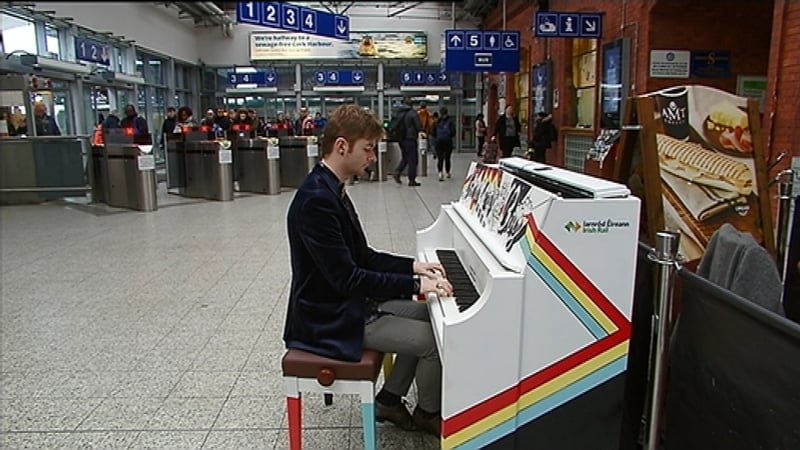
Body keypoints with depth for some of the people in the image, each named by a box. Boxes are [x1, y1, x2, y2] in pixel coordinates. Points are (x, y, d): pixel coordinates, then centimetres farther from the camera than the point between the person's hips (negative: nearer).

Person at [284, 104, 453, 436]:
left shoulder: (330, 190, 6)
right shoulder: (317, 200, -26)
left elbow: (362, 257, 11)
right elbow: (347, 278, -29)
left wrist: (412, 266, 1)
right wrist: (414, 284, -25)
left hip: (349, 302, 10)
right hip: (333, 320, -10)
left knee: (426, 316, 16)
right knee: (435, 339, -9)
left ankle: (389, 399, 25)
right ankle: (428, 414, 19)